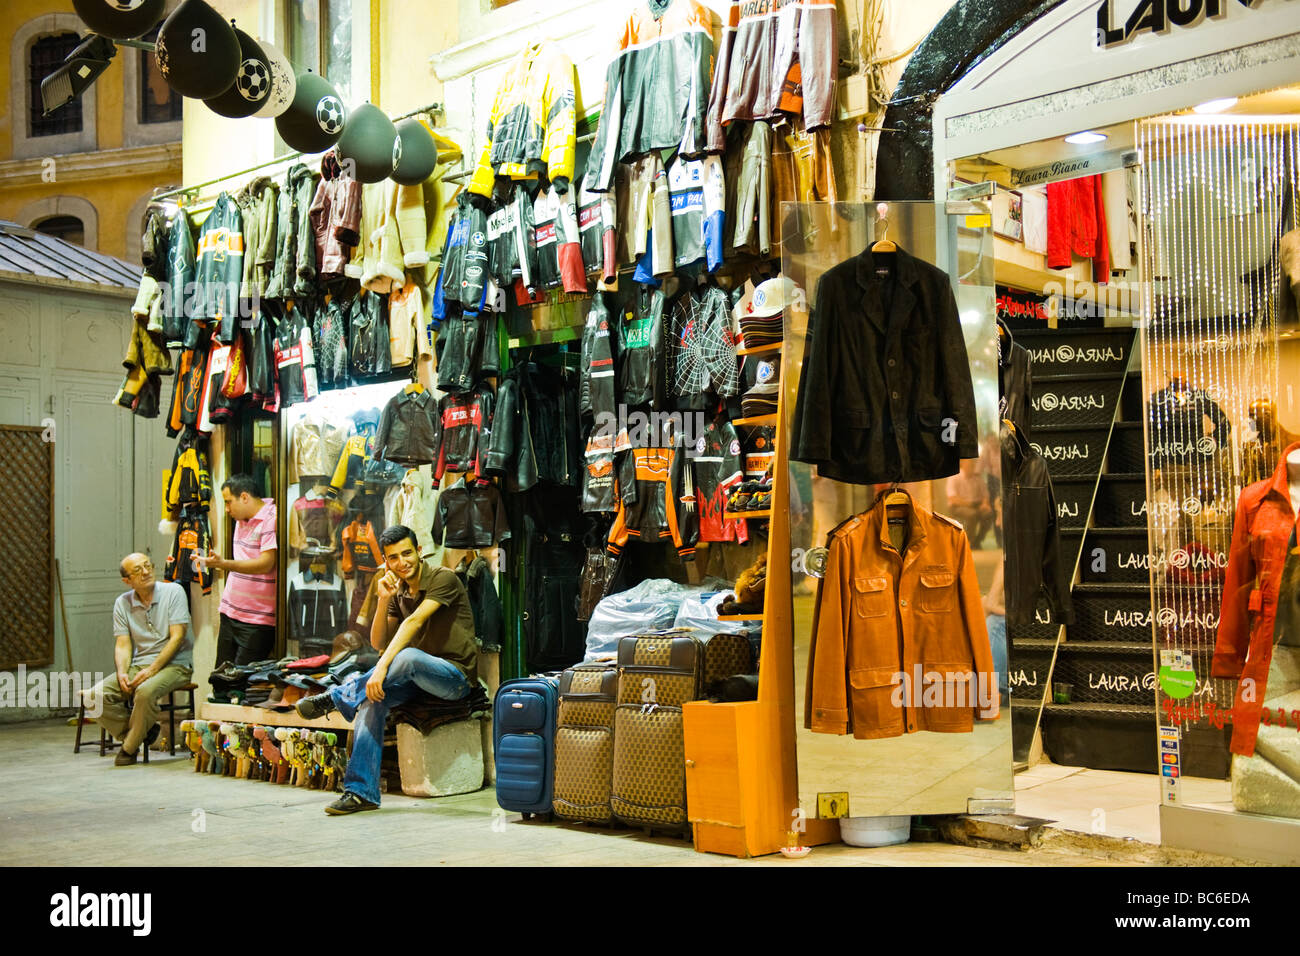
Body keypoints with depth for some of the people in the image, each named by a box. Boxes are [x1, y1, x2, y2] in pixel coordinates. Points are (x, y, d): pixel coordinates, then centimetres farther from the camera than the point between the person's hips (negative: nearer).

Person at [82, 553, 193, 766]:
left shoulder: (173, 592, -4)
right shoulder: (122, 603, 9)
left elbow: (177, 637, -11)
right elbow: (123, 645, 5)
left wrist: (152, 669, -20)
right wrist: (122, 672, -16)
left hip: (174, 664, -5)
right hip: (138, 666, 5)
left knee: (145, 692, -36)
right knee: (95, 696, -18)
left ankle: (130, 747, -11)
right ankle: (144, 732, -2)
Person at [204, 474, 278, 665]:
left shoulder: (271, 519, -13)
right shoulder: (241, 520, 16)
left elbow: (265, 564, -22)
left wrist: (224, 564, -28)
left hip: (257, 621, -9)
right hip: (230, 614, 9)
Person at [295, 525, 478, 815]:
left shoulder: (443, 578, -12)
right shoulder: (398, 591, 11)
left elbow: (414, 622, -25)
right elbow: (378, 643, 7)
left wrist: (383, 667, -35)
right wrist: (383, 601, -8)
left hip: (456, 675, -7)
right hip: (419, 676, 7)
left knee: (407, 656, -36)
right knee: (373, 698, -21)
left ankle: (336, 698, -17)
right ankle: (361, 792, -20)